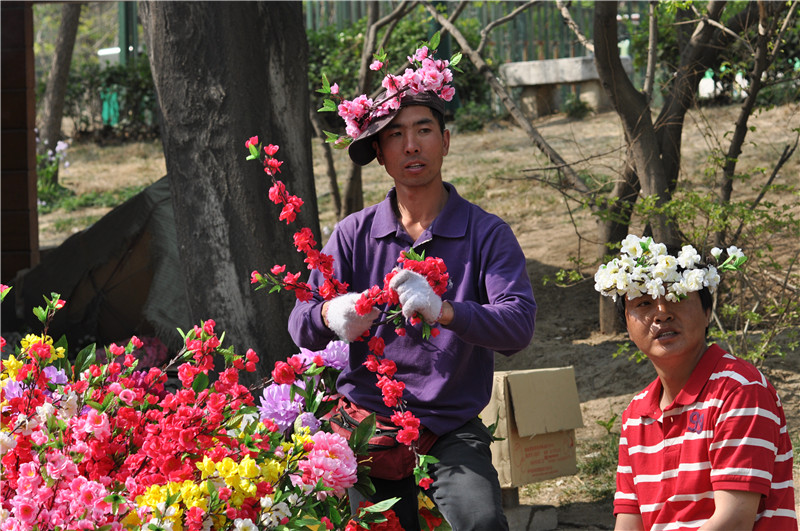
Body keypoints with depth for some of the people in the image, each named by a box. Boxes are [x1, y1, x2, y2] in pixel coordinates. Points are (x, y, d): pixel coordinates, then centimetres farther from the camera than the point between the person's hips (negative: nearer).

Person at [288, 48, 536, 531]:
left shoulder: (487, 234, 0)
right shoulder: (355, 235, 7)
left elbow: (518, 326, -15)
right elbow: (301, 327, 0)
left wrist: (443, 310, -34)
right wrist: (332, 316, -26)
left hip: (452, 430, -2)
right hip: (367, 424, 2)